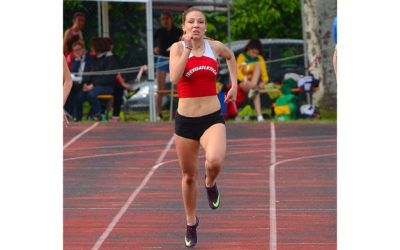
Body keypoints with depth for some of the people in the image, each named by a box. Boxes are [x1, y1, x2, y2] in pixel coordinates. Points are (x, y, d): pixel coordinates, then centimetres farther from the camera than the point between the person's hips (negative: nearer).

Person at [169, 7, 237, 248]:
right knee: (189, 175, 12)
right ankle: (191, 222, 36)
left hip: (213, 119, 0)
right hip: (186, 121, 0)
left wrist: (234, 85, 19)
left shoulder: (215, 46, 2)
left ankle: (211, 184, 6)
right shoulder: (177, 47, -4)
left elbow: (231, 56, 27)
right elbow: (174, 77, -21)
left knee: (215, 160, -30)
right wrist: (188, 48, -22)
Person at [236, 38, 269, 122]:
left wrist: (264, 81, -23)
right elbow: (238, 72, -13)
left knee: (258, 66, -27)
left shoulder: (259, 58, 5)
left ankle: (253, 90, -45)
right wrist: (245, 80, -32)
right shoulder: (242, 56, -3)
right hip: (245, 83, -3)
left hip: (256, 81, 3)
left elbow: (264, 72, 0)